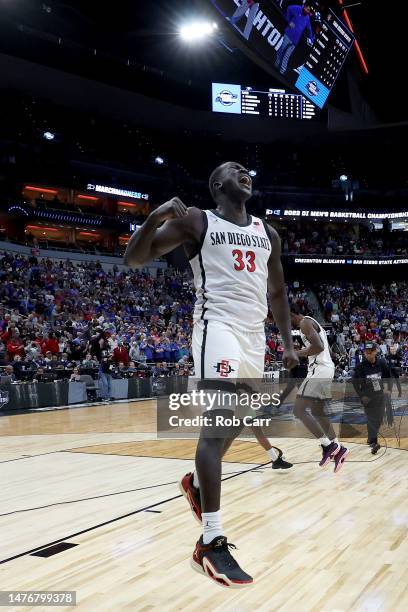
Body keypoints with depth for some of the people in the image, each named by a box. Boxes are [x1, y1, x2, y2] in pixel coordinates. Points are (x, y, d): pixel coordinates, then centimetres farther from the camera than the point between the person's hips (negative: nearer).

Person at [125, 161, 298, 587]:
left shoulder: (267, 234, 17)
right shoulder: (196, 221, 0)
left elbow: (277, 291, 25)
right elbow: (133, 259, -4)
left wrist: (287, 342, 17)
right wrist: (155, 218, -21)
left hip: (254, 332, 7)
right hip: (218, 325, -7)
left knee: (236, 423, 15)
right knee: (218, 422, -18)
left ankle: (196, 483, 40)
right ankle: (211, 542, -13)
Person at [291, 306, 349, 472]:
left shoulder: (305, 323, -10)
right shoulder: (312, 322, 23)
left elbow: (319, 346, -24)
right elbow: (327, 350, 27)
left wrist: (297, 354, -12)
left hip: (319, 370, -11)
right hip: (326, 369, 11)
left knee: (299, 410, -12)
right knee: (317, 412, 17)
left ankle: (328, 445, -10)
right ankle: (338, 449, 18)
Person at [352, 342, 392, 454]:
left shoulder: (382, 363, -7)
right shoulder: (360, 366, -14)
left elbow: (389, 376, 7)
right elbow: (355, 382, -6)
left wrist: (389, 389, -1)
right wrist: (361, 396, -10)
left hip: (380, 395, 4)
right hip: (368, 397, -4)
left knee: (379, 419, 12)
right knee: (371, 419, -10)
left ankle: (371, 438, 31)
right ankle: (373, 443, -12)